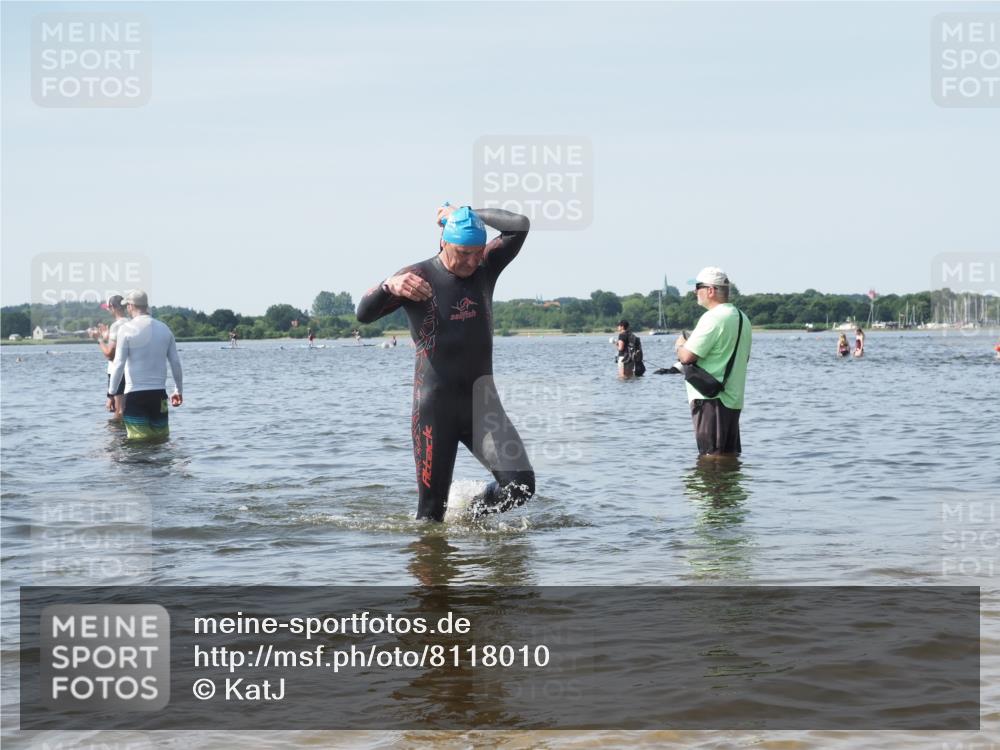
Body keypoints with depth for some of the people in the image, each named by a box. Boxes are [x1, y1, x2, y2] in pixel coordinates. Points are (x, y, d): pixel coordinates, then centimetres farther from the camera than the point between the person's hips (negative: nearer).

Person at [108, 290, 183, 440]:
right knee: (161, 438, 10)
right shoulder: (164, 329, 6)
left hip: (135, 394, -4)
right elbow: (176, 363, 7)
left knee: (139, 440, -1)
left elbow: (119, 365, -10)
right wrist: (179, 390, 18)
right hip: (159, 393, 4)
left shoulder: (127, 329, -7)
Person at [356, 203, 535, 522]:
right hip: (435, 408, -3)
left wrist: (468, 214, 0)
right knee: (432, 508, -2)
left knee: (521, 484, -12)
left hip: (483, 402, 3)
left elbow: (520, 225, -5)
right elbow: (364, 313, -16)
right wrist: (389, 286, -37)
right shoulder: (418, 276, -5)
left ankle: (472, 519, 16)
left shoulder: (485, 267, 6)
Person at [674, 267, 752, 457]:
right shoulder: (742, 318, 14)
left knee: (711, 455, -5)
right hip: (733, 398, 9)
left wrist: (680, 345, 3)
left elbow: (687, 356, -20)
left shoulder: (712, 318, -16)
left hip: (710, 398, -9)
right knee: (730, 454, 13)